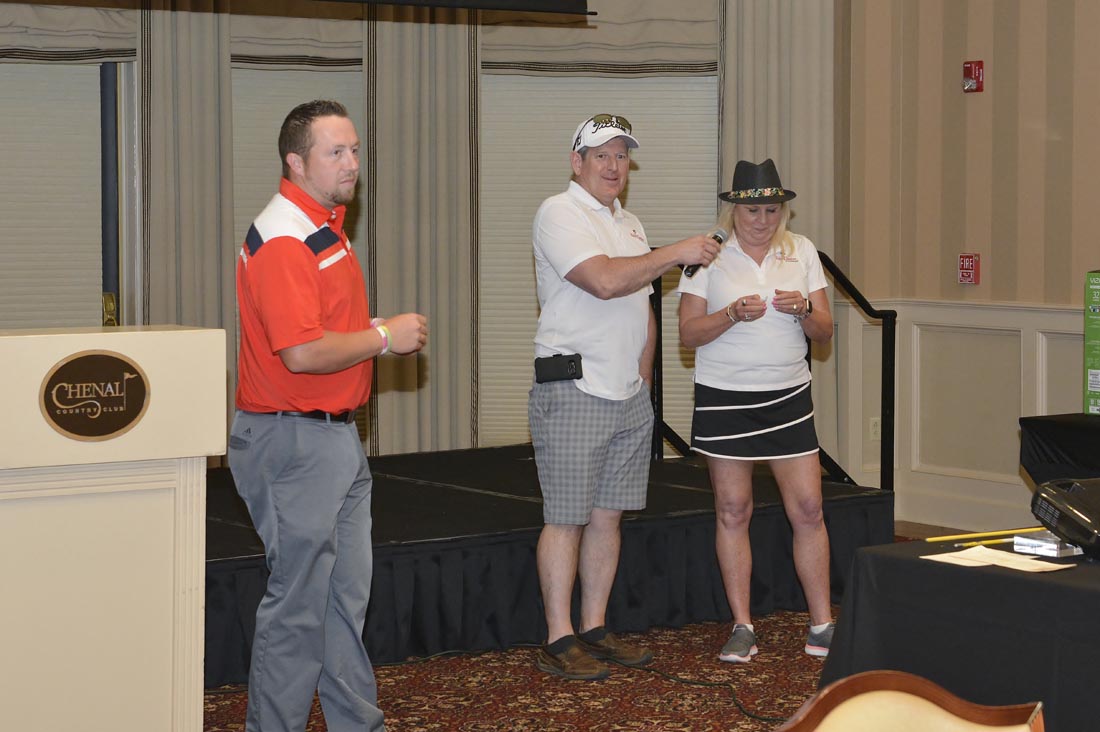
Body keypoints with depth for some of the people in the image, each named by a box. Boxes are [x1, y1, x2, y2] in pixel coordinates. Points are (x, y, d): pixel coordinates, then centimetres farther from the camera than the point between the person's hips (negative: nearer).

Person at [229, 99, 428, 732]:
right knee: (299, 600, -3)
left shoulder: (326, 226, 15)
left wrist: (384, 332, 8)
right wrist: (385, 337, -15)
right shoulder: (283, 240, -19)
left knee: (348, 594, 15)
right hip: (295, 441, -10)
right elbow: (303, 353, -26)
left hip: (339, 438, 10)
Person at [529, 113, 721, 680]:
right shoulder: (559, 214, -7)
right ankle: (559, 640, 0)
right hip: (573, 393, -8)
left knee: (608, 515, 9)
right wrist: (677, 253, -15)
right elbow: (605, 280, -22)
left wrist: (643, 380, 16)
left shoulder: (629, 225, 19)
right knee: (566, 519, -4)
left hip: (629, 397, 8)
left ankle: (594, 630, 16)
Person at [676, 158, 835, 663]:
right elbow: (689, 333, -4)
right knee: (733, 511, 3)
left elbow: (824, 332, 7)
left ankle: (822, 624, 8)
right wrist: (733, 313, -19)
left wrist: (804, 310, -14)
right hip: (724, 397, -2)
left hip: (788, 395, 2)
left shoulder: (801, 252, 7)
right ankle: (742, 627, 11)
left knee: (808, 509, -2)